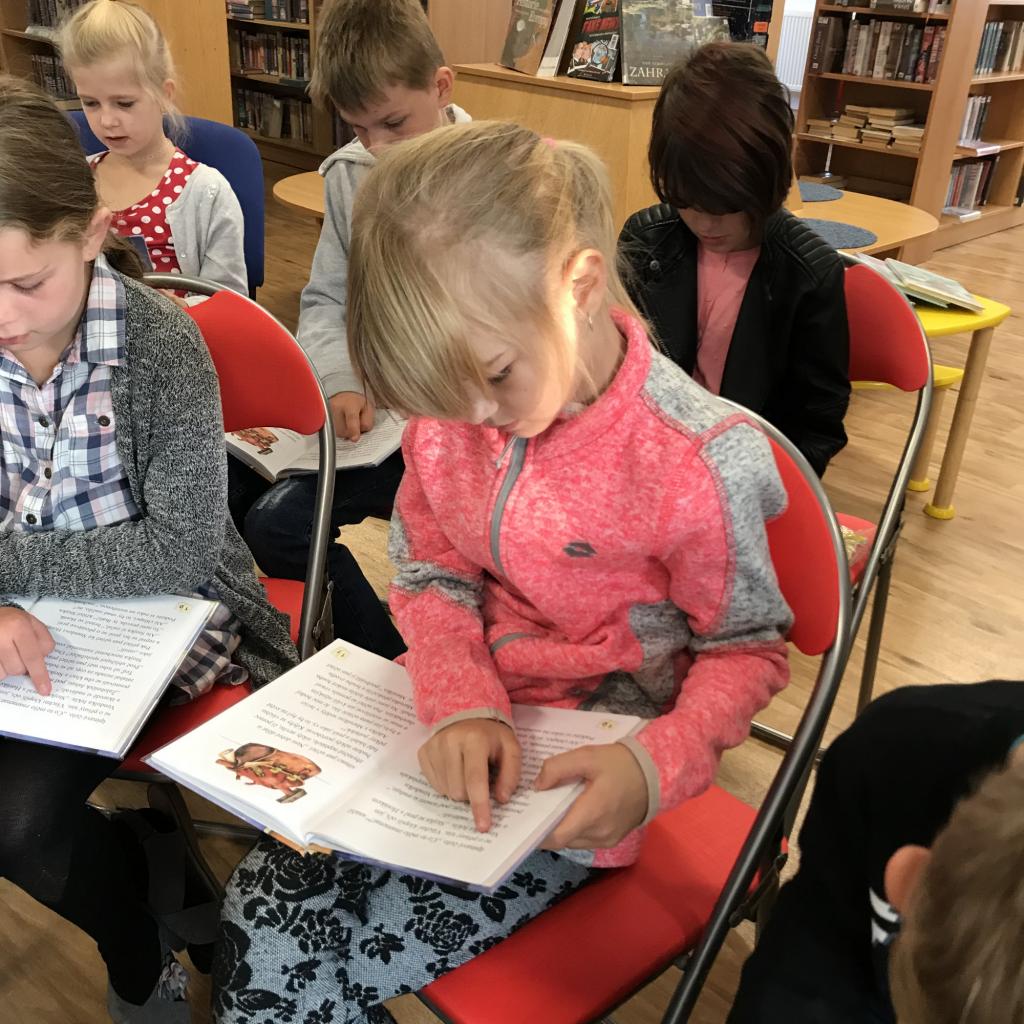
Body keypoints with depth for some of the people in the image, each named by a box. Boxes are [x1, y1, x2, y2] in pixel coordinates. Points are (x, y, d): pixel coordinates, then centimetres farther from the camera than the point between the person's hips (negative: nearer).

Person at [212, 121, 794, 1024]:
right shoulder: (448, 402, -10)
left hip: (573, 779, -4)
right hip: (458, 725, 5)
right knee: (258, 913, -8)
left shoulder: (696, 462, -23)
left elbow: (747, 649, -8)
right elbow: (433, 576, 1)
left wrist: (655, 769, -26)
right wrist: (462, 703, -18)